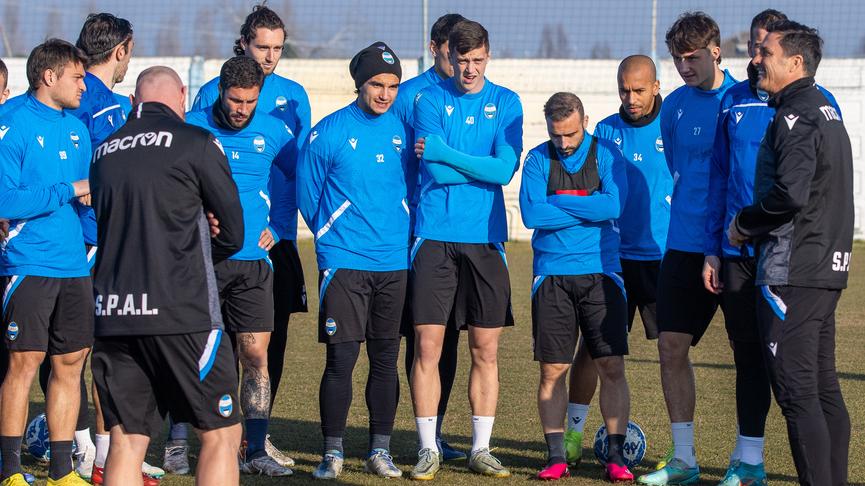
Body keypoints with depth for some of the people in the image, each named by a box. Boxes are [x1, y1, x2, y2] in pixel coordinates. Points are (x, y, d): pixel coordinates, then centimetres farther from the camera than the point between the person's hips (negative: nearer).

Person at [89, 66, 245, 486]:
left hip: (111, 312, 5)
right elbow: (233, 230, 4)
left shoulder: (103, 152, 14)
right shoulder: (196, 143, -1)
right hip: (180, 311, -5)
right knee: (221, 435, 3)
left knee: (126, 441, 8)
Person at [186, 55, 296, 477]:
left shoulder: (272, 131, 6)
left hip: (252, 261, 2)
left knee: (255, 355, -2)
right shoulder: (192, 128, -1)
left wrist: (276, 228, 12)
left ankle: (256, 450, 0)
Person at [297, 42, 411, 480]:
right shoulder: (328, 133, -5)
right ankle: (332, 452, 3)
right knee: (341, 359, -6)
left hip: (393, 263, 3)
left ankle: (380, 450, 15)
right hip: (344, 263, -3)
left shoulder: (404, 131, 5)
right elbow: (307, 193, 5)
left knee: (385, 360, 7)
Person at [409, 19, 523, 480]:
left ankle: (481, 449, 12)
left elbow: (506, 168, -8)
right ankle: (428, 450, 5)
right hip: (435, 237, -1)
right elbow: (435, 173, -9)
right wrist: (482, 168, -5)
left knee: (485, 350, 3)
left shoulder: (506, 103, 7)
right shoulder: (429, 100, 3)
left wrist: (444, 154, -9)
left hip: (485, 239, 1)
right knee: (427, 346, -3)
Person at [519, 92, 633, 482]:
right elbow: (531, 214, -10)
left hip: (601, 273, -1)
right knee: (552, 370, 0)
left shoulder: (606, 155, 2)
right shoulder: (538, 159, 4)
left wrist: (558, 201, -10)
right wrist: (588, 210, -10)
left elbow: (613, 206, -14)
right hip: (552, 275, 1)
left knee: (611, 367, -4)